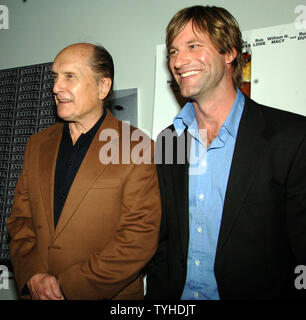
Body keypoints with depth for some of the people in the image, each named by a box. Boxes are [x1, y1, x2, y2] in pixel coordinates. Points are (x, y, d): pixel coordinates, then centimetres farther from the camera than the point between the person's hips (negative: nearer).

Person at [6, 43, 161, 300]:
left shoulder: (137, 147, -14)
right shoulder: (37, 145, 4)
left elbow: (140, 237, -18)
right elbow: (20, 220, 5)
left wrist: (67, 285, -18)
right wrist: (32, 275, -11)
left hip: (109, 295, -4)